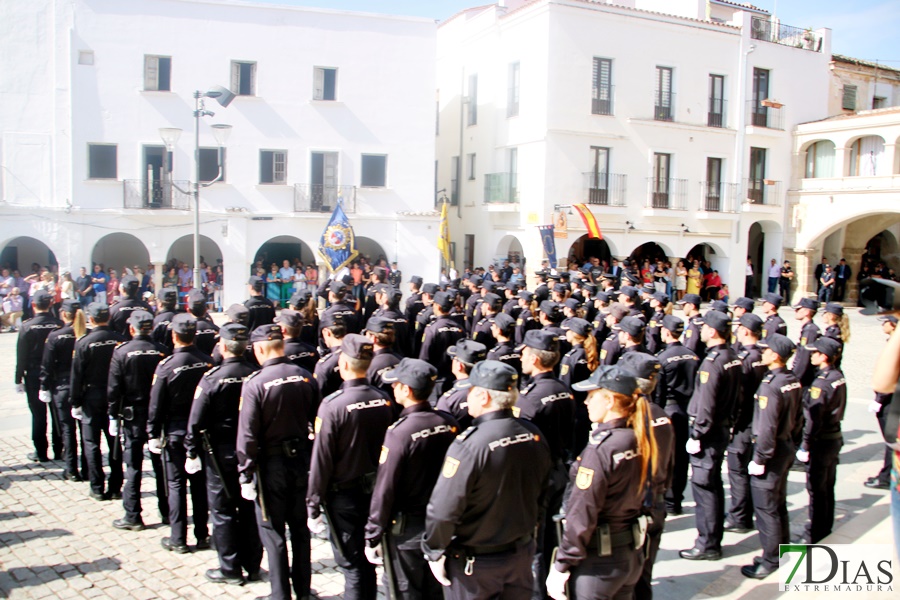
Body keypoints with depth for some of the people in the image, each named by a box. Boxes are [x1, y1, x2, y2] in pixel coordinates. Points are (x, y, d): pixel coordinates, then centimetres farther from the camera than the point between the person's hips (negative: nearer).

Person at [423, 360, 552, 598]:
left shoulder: (468, 444, -27)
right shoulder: (534, 435, -6)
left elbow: (444, 509, -25)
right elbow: (541, 493, 7)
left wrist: (434, 552, -10)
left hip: (476, 563, -5)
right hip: (522, 555, 5)